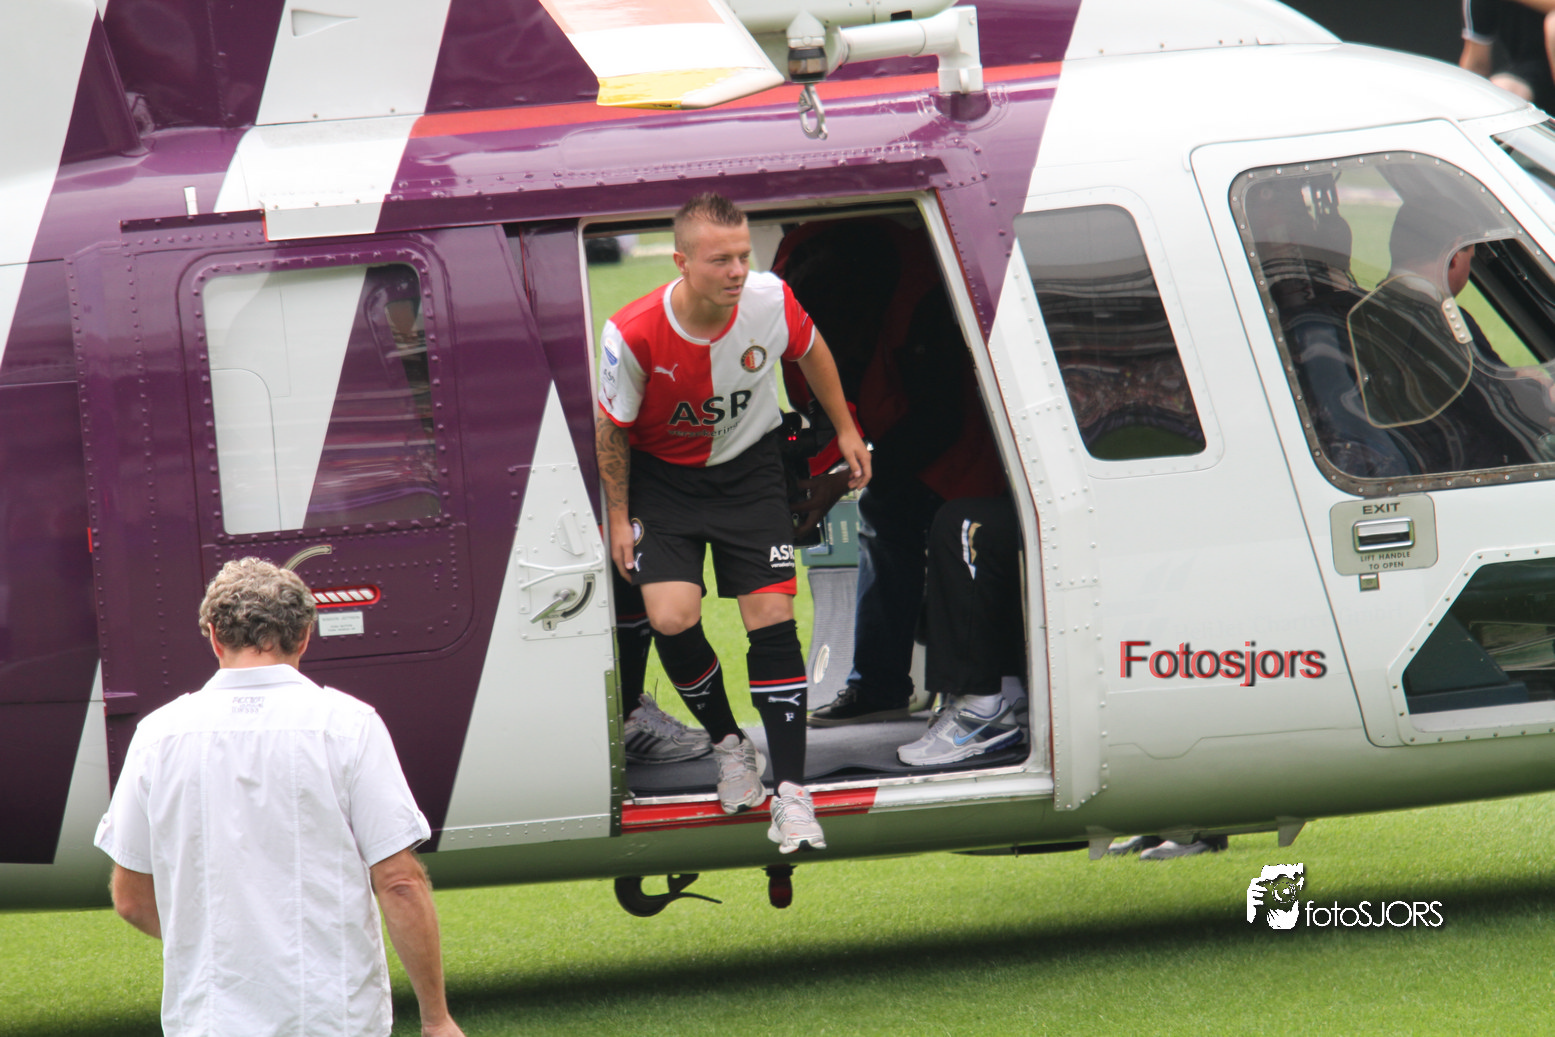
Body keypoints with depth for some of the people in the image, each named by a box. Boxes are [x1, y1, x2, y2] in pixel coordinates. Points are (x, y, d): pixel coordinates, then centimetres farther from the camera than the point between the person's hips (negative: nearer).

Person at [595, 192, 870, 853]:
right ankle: (727, 743, 12)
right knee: (671, 620, -18)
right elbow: (611, 428, -10)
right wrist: (618, 517, -4)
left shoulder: (771, 302, -21)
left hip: (748, 467, 1)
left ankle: (790, 792, -4)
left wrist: (846, 430, 13)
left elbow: (810, 351, 4)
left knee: (772, 618, -9)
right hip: (662, 477, -1)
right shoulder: (633, 335, -27)